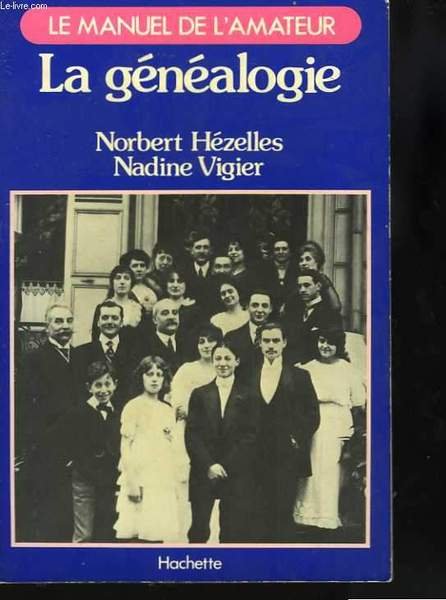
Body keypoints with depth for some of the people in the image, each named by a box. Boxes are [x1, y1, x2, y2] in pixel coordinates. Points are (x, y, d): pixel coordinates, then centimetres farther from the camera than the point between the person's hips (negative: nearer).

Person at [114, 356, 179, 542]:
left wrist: (174, 482, 14)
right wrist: (131, 482, -13)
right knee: (133, 534, -7)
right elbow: (125, 446, -7)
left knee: (157, 535, 4)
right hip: (140, 480, -5)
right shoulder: (133, 407, -4)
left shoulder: (168, 410, 13)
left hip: (163, 482, 5)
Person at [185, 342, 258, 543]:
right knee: (199, 530, 0)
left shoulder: (247, 395, 5)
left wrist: (227, 466, -8)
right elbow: (191, 434, 4)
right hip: (203, 473, 1)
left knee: (234, 532, -1)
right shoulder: (199, 394, 9)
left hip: (236, 473, -1)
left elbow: (250, 436, -1)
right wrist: (208, 465, -8)